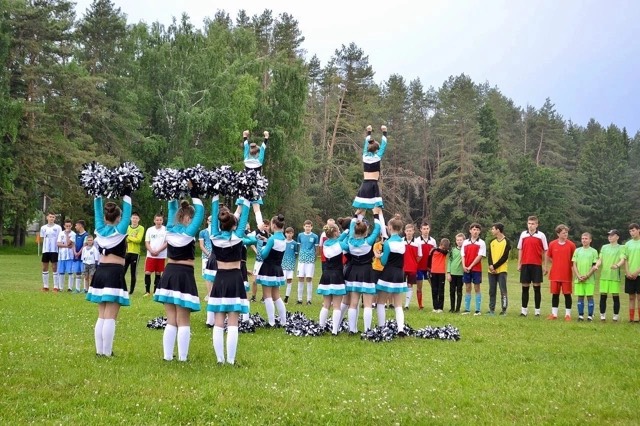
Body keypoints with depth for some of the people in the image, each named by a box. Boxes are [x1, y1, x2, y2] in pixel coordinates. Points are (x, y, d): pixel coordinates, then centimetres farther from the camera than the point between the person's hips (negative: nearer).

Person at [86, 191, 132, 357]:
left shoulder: (100, 229, 7)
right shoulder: (120, 230, -5)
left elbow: (97, 210, 16)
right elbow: (127, 212, -2)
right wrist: (127, 194, 2)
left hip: (100, 272, 6)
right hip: (115, 273, -6)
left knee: (101, 316, 12)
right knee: (110, 317, -7)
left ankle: (99, 350, 11)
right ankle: (107, 353, -8)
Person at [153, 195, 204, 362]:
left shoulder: (170, 228, 3)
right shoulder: (189, 231, -12)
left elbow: (172, 207, 16)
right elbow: (200, 211, -8)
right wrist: (194, 192, -4)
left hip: (169, 275, 6)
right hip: (184, 276, -6)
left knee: (171, 321, 11)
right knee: (183, 322, 0)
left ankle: (168, 356, 11)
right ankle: (182, 358, 0)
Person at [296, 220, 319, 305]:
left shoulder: (315, 237, 2)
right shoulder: (300, 235, 8)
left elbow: (316, 249, 8)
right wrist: (299, 255, 13)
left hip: (311, 260, -2)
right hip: (301, 259, 2)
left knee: (309, 279, -3)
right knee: (300, 279, 1)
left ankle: (309, 299, 4)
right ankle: (299, 299, 7)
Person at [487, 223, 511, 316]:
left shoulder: (506, 242, -4)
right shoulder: (492, 241, 14)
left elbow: (504, 257, -10)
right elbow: (489, 255, 7)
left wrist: (494, 266, -14)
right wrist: (490, 265, -12)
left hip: (501, 270, -5)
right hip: (492, 270, 5)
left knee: (503, 290, -8)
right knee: (492, 291, 6)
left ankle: (504, 310, -4)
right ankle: (491, 309, 11)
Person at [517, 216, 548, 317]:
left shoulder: (541, 236, 0)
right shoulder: (523, 234, 8)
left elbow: (545, 251, 2)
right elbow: (520, 250, 12)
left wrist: (545, 266, -1)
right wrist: (519, 264, 7)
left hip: (537, 265, -2)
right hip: (525, 264, 3)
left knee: (537, 288, 0)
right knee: (525, 287, 5)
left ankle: (537, 310, 5)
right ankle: (524, 310, 10)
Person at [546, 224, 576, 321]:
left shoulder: (571, 245, -4)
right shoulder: (552, 244, 0)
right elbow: (548, 256, 13)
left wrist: (571, 266, -3)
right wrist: (557, 263, 5)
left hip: (567, 274, -2)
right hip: (555, 274, 2)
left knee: (567, 294, 1)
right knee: (555, 294, 8)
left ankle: (568, 314, 9)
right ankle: (554, 314, 16)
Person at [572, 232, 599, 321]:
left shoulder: (593, 251, 3)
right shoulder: (577, 250, 9)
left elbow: (595, 266, -1)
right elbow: (574, 265, 6)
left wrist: (587, 276, -11)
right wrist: (578, 276, -7)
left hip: (589, 279, -2)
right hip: (579, 279, 2)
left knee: (590, 296, -1)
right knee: (580, 297, 4)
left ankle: (590, 315, 4)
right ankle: (580, 315, 9)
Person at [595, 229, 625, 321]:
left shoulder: (620, 248, 3)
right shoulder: (604, 247, 16)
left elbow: (622, 260, -9)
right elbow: (600, 259, 14)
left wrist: (617, 265, -29)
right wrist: (597, 266, -7)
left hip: (615, 275, -3)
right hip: (604, 275, 3)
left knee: (615, 296, -1)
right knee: (603, 296, 2)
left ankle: (616, 316, 6)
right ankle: (602, 315, 8)